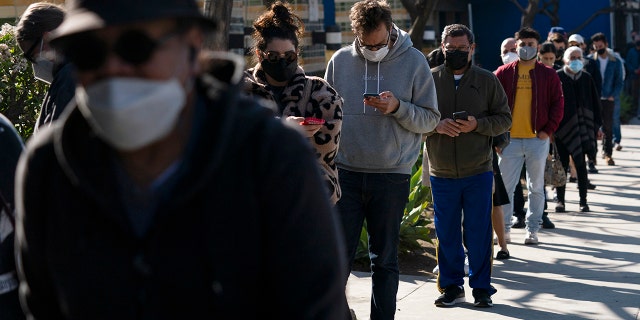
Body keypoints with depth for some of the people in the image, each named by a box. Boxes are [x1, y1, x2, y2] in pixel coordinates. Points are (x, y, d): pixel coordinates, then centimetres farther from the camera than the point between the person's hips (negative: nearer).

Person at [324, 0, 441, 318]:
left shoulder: (414, 61, 0)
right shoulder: (340, 60, 4)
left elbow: (430, 120, 0)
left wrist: (398, 108, -18)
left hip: (392, 175, -1)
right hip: (345, 173, 1)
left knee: (384, 261, 8)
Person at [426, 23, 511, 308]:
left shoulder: (487, 80, 4)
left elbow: (505, 119, 4)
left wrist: (477, 124, -13)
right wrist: (436, 125, -14)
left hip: (478, 172, -1)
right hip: (441, 174, 1)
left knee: (478, 233, 3)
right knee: (446, 234, 8)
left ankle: (481, 287, 16)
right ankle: (451, 287, 21)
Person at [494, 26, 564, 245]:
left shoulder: (548, 75, 4)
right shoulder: (503, 73, 4)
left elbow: (557, 104, 3)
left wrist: (548, 130, -6)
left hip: (538, 139, 0)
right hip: (509, 139, 0)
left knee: (536, 187, 7)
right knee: (505, 186, 2)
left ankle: (533, 229, 16)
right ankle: (503, 228, 11)